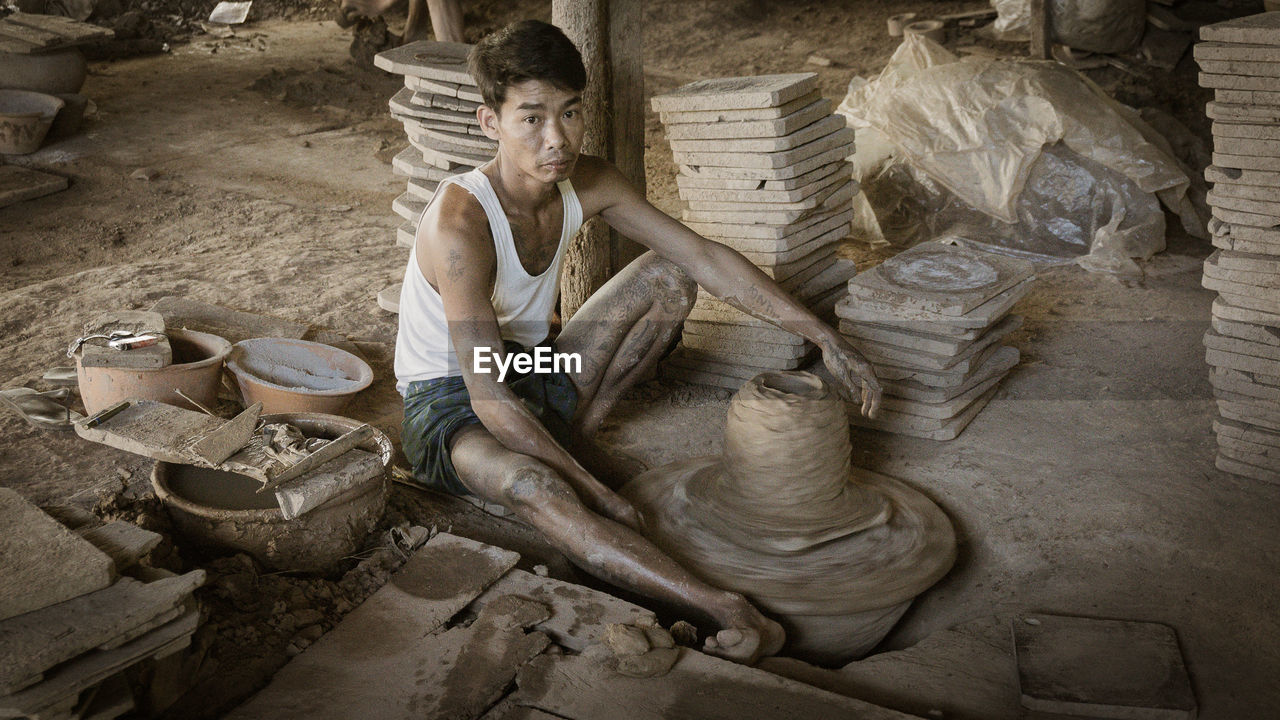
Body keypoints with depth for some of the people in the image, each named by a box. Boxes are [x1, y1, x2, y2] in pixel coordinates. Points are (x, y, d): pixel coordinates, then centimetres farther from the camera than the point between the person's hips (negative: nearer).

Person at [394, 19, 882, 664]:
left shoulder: (586, 184, -10)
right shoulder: (460, 222, -31)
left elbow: (704, 257, -7)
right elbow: (490, 399, -32)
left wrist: (824, 338, -11)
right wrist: (601, 498, -31)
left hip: (532, 375, 7)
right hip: (449, 402, -7)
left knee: (667, 276, -3)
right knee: (531, 486, -41)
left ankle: (575, 430, -3)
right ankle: (730, 613, -48)